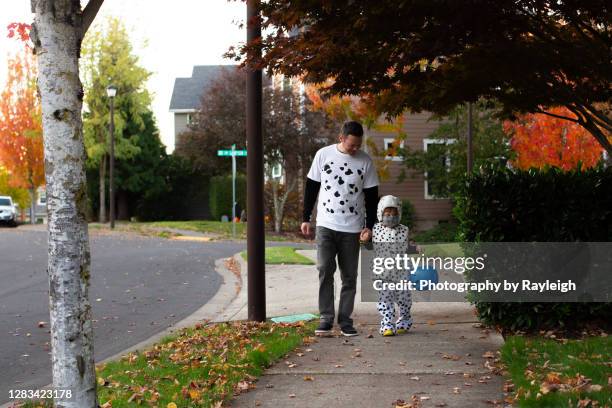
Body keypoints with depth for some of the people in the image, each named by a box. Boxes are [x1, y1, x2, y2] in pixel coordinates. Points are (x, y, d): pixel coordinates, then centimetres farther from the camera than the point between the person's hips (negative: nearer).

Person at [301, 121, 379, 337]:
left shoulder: (365, 161, 1)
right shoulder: (323, 155, 1)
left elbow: (372, 196, 5)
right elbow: (311, 187, 7)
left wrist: (369, 226, -3)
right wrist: (306, 218, 5)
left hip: (352, 228, 1)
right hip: (326, 224, -1)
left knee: (349, 276, 4)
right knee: (324, 270, -10)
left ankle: (345, 319, 13)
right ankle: (326, 319, -5)